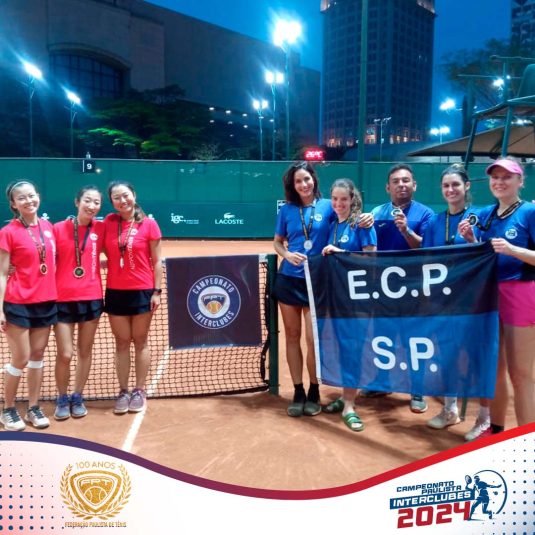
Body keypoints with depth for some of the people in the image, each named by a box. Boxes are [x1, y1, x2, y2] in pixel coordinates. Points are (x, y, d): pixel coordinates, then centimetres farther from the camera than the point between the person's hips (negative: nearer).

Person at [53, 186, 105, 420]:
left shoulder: (101, 228, 1)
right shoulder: (58, 228, -4)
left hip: (91, 298, 2)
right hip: (63, 300, -2)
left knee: (85, 351, 10)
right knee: (65, 355, -1)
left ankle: (77, 397, 27)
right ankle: (62, 399, 21)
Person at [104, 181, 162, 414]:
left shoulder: (149, 224, -5)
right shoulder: (109, 222, 3)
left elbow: (157, 261, -3)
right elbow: (105, 252, 13)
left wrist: (157, 291, -6)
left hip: (142, 291, -2)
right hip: (115, 292, 3)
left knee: (140, 341, 8)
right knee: (121, 342, 9)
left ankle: (139, 391, 18)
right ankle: (123, 391, 18)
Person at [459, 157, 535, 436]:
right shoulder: (484, 214, 11)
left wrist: (511, 249, -24)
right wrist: (470, 239, -1)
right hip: (488, 293, 6)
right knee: (493, 367, 14)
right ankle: (496, 428, 27)